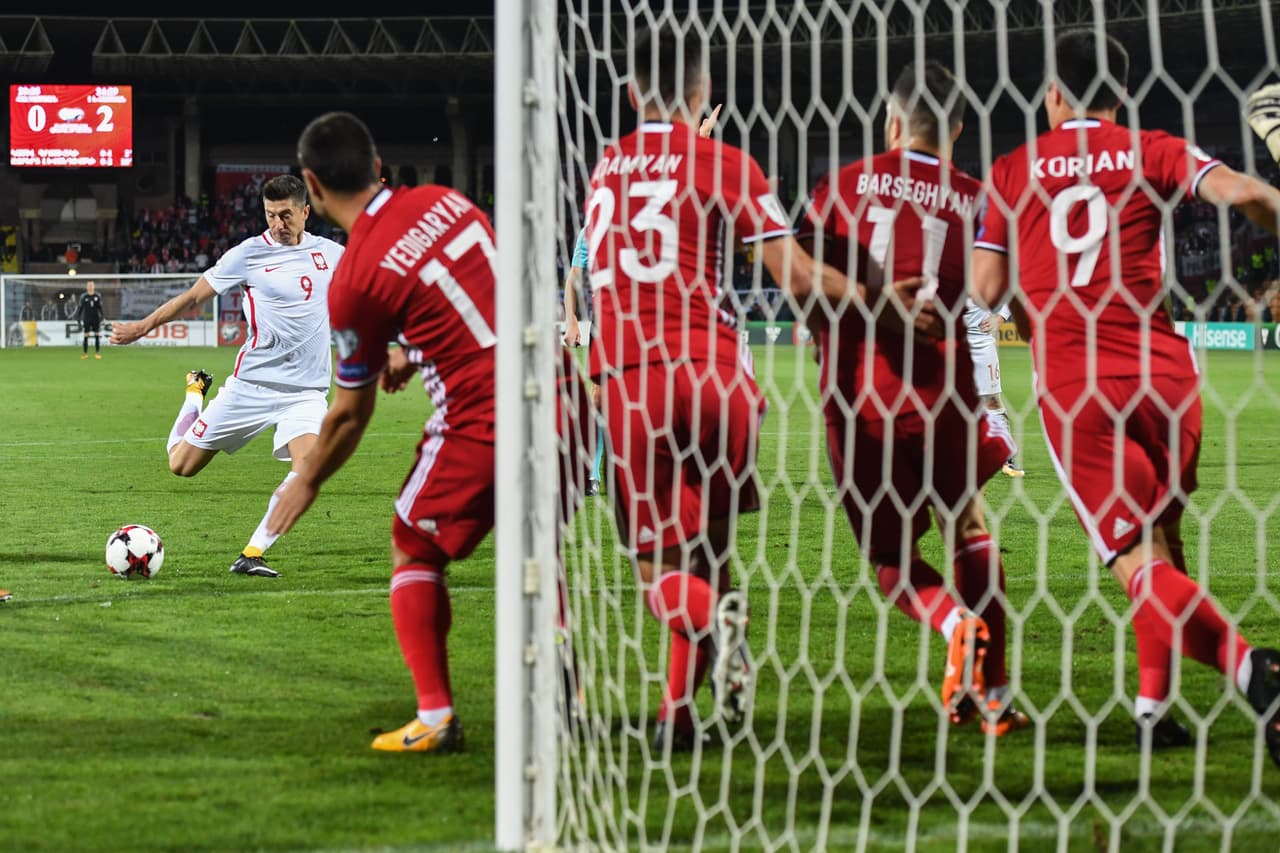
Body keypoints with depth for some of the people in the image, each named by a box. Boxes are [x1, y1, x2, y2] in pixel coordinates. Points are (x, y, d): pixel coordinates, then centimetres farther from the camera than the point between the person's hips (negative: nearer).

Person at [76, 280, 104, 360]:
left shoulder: (98, 296, 2)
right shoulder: (84, 296, 0)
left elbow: (100, 308, 7)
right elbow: (80, 308, 3)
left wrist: (102, 318, 2)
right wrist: (78, 318, -1)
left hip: (96, 319, 1)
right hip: (86, 319, -1)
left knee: (97, 336, 0)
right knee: (86, 337, 0)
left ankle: (97, 353, 6)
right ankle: (85, 353, 6)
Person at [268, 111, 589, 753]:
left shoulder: (355, 279, -8)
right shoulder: (443, 202, 8)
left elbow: (350, 413, 3)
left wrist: (307, 482, 19)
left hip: (483, 420, -6)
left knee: (415, 555, 12)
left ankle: (434, 715, 1)